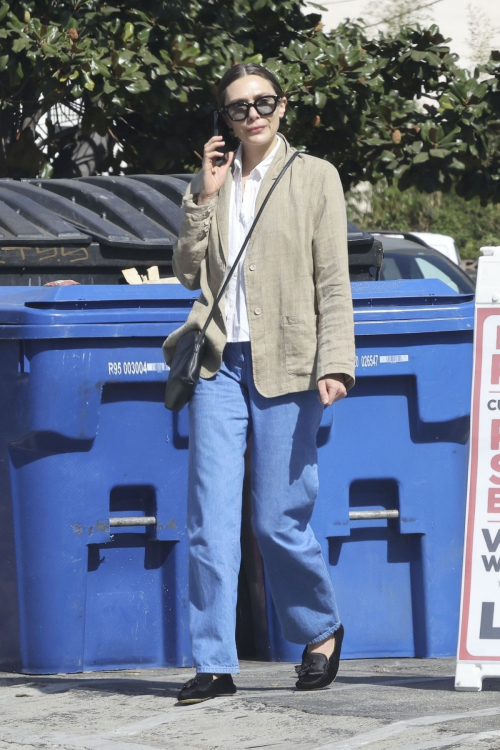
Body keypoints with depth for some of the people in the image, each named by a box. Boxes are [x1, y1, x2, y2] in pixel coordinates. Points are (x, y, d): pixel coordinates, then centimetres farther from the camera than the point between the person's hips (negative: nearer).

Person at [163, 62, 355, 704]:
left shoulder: (315, 178, 3)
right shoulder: (209, 184, 13)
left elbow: (333, 283, -1)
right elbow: (188, 273, 7)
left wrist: (334, 364, -11)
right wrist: (206, 194, -1)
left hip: (285, 363, -3)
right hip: (219, 363, 3)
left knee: (279, 521, -2)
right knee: (210, 518, -3)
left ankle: (322, 631, 23)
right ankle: (214, 663, -1)